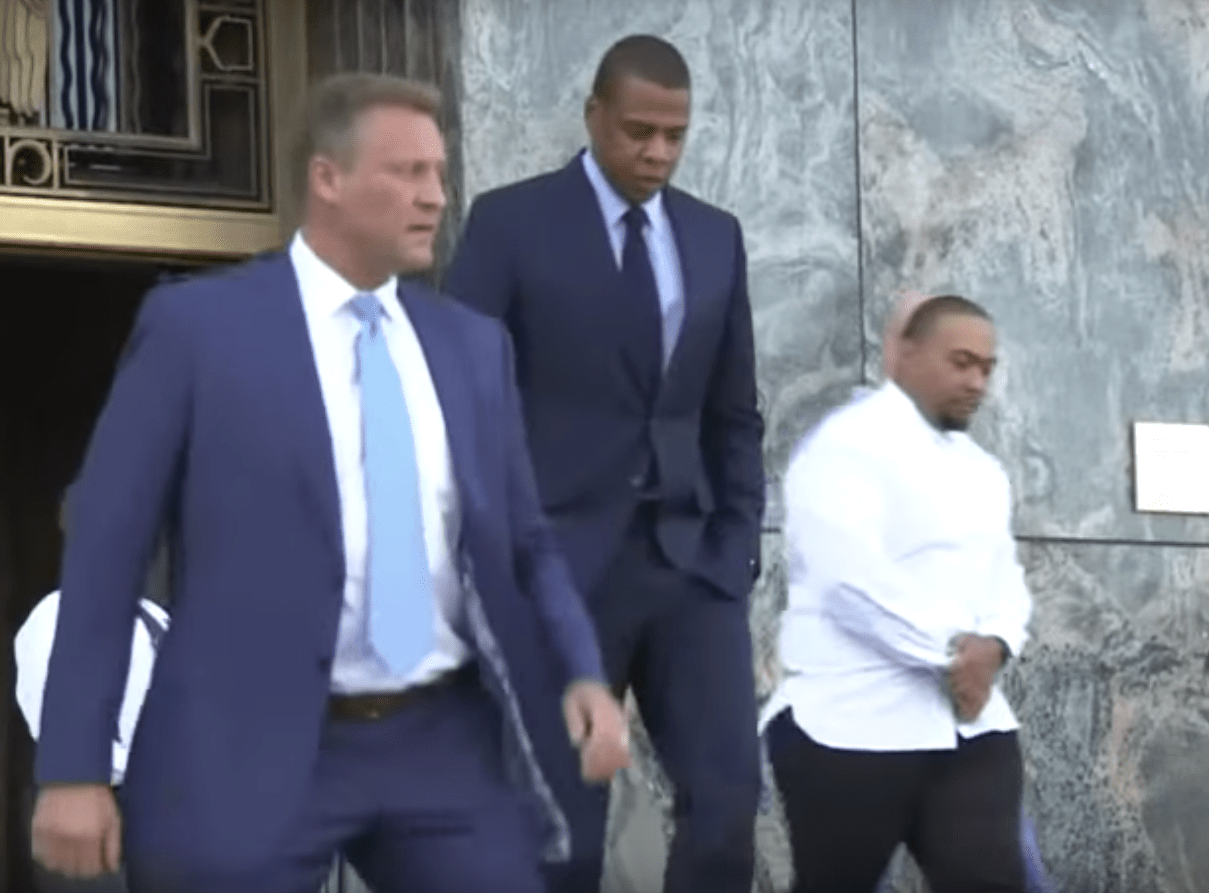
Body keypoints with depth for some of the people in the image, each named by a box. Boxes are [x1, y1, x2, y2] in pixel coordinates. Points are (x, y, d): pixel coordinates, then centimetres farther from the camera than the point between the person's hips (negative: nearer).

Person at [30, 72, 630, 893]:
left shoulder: (474, 344, 11)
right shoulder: (196, 326, -3)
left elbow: (523, 541, 16)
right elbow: (105, 548, -3)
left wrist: (584, 672, -3)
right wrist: (74, 768, -8)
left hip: (447, 745, 4)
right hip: (253, 755, -4)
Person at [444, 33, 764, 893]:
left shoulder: (715, 236, 11)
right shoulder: (512, 221, -2)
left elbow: (735, 413, 16)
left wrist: (739, 541, 4)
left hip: (692, 559, 4)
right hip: (559, 563, -4)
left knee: (728, 798, -5)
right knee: (561, 822, -1)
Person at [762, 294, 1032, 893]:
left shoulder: (982, 470, 21)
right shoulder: (848, 443, -6)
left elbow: (1005, 576, 17)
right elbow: (851, 575, -18)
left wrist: (994, 643, -6)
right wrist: (951, 652, -15)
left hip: (969, 723, 7)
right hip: (853, 725, -6)